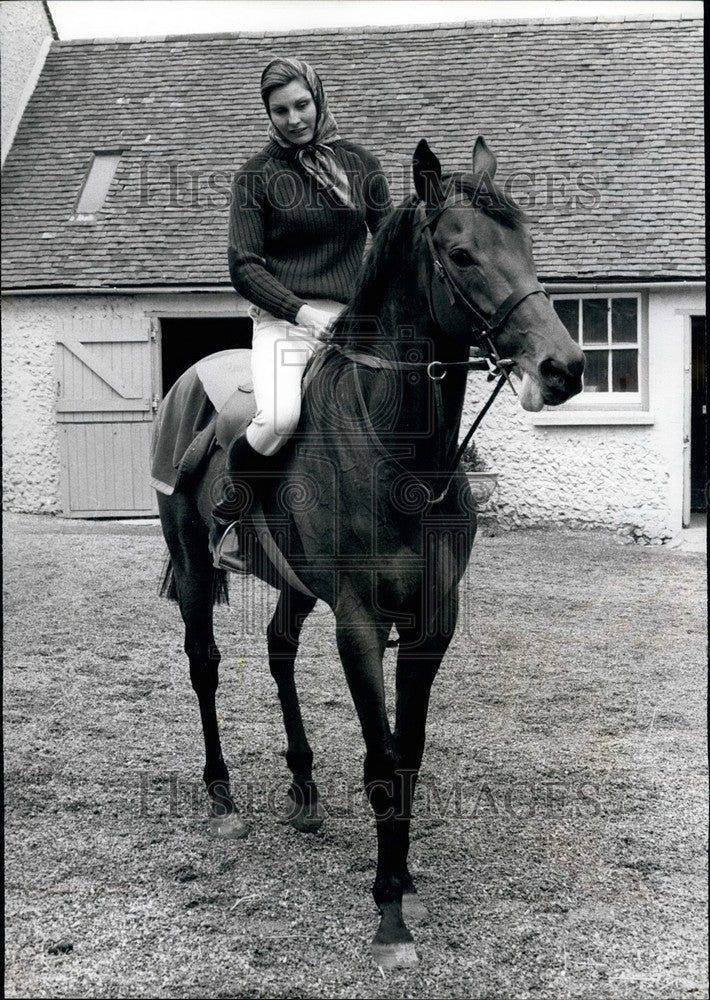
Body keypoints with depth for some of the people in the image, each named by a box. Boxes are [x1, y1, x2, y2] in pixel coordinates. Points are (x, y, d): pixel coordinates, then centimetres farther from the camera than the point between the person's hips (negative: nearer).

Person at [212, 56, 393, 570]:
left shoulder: (360, 163, 13)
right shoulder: (257, 175, 5)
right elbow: (244, 266, -1)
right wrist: (302, 311, -15)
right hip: (284, 318, -3)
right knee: (280, 418, -30)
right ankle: (230, 513, -5)